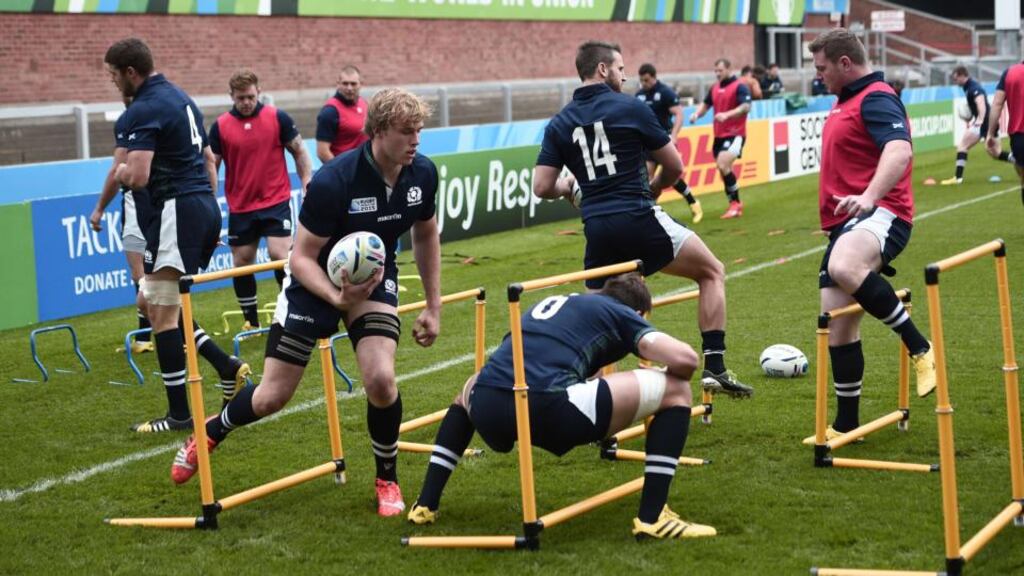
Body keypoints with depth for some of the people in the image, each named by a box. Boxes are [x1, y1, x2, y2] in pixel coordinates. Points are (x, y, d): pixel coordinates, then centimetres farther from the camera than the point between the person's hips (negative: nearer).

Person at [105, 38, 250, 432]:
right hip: (205, 207, 10)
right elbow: (207, 161, 23)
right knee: (151, 303, 16)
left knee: (162, 314, -3)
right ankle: (226, 367, 10)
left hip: (177, 211, -10)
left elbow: (137, 177, -23)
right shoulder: (180, 98, 17)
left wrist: (120, 172, 0)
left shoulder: (143, 111, -13)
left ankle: (179, 413, -1)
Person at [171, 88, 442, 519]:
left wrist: (434, 307, 6)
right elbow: (302, 257, -22)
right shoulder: (332, 182, -31)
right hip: (314, 281, -3)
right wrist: (338, 298, -40)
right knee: (272, 397, 2)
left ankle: (387, 480, 4)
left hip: (375, 279, 3)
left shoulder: (422, 174, -14)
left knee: (381, 380, -21)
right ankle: (210, 432, 35)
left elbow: (426, 235, 6)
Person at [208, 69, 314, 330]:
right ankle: (251, 322, 19)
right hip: (240, 208, 2)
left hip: (275, 202, -2)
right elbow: (211, 165, 6)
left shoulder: (278, 118, -4)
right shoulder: (220, 126, 0)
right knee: (242, 262, 6)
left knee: (280, 255, -14)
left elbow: (299, 152, 4)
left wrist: (307, 186, -2)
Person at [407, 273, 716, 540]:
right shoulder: (622, 315, 20)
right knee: (674, 390, 10)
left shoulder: (552, 303, 36)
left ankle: (426, 505, 36)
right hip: (548, 406, -6)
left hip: (486, 411, 6)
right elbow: (685, 359, 5)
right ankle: (652, 518, 5)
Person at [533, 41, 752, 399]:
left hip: (597, 231, 4)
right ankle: (714, 369, 3)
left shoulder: (559, 123, 9)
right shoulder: (630, 108, -1)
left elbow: (542, 187, 3)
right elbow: (674, 167, 5)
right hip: (640, 220, -4)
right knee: (712, 273, 13)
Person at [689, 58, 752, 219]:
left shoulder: (740, 87, -8)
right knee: (724, 169, 10)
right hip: (719, 135, 7)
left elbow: (745, 107, -19)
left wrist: (727, 114, -33)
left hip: (735, 134, -7)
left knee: (723, 165, -22)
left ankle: (735, 203, -10)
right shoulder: (714, 89, 13)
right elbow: (705, 105, 19)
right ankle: (735, 206, 22)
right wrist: (697, 113, -4)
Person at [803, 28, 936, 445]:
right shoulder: (846, 102, 20)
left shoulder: (877, 99, -11)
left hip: (880, 215, -10)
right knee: (839, 327, 8)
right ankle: (847, 423, 19)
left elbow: (899, 150, -29)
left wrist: (869, 196, -43)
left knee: (844, 268, -41)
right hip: (845, 224, 10)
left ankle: (920, 347, -26)